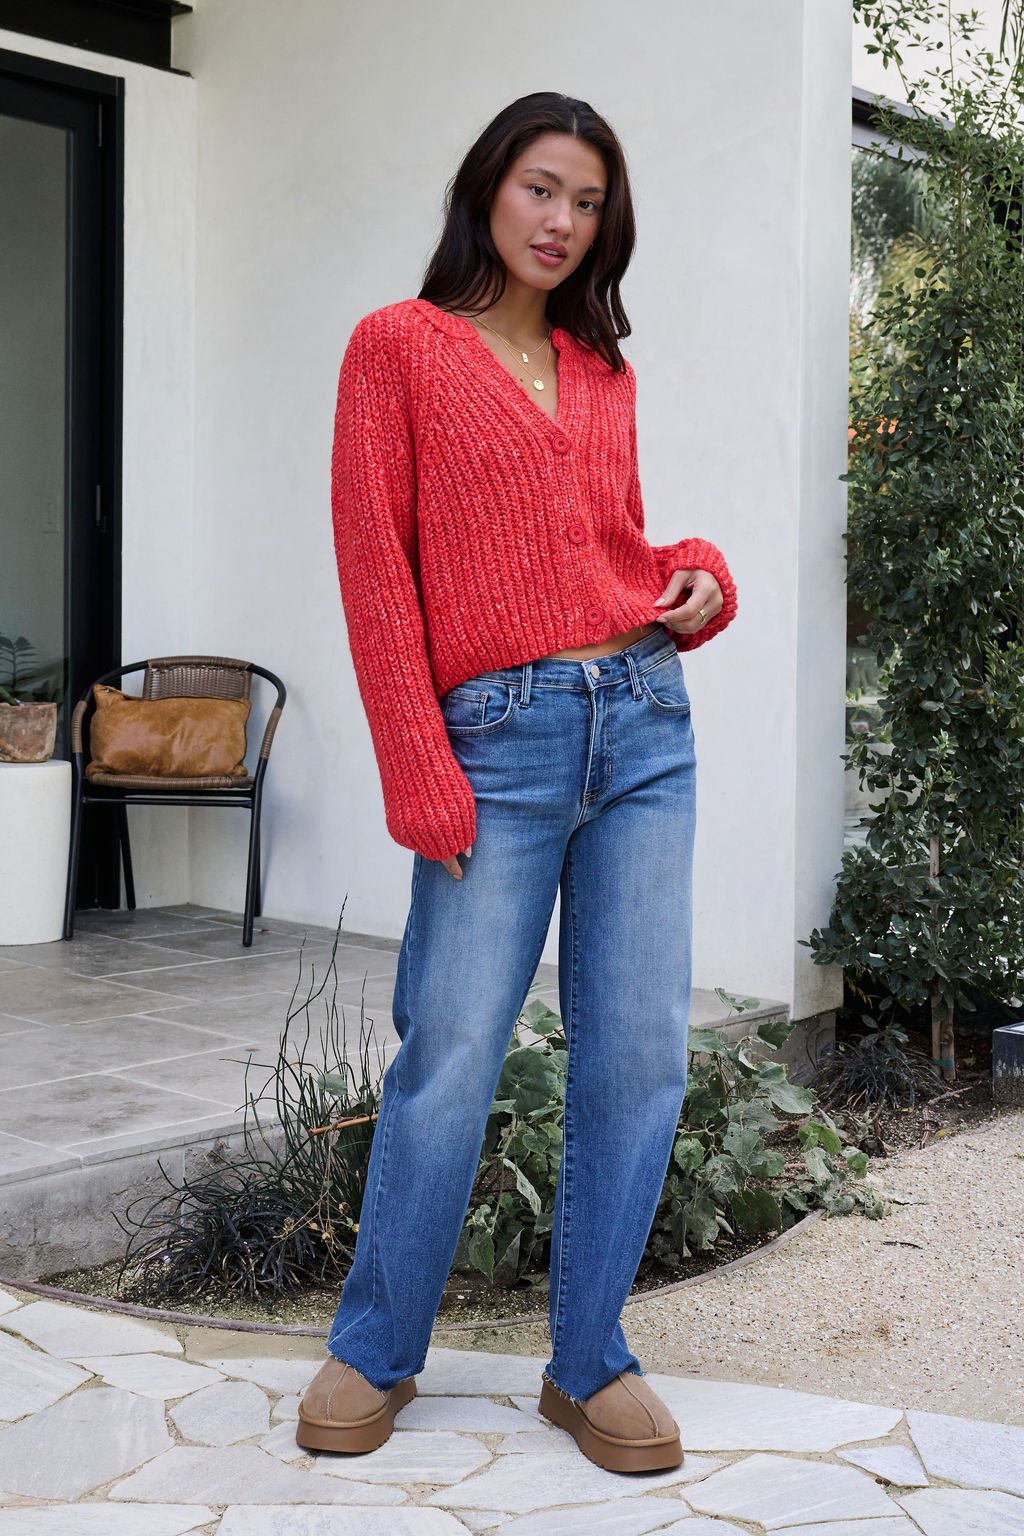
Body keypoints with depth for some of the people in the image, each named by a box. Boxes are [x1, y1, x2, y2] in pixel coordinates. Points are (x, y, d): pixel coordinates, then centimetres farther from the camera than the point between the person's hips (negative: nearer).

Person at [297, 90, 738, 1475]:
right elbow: (375, 569, -3)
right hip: (499, 739, -5)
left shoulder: (604, 371, 18)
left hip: (644, 722, 5)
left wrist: (699, 578, 2)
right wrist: (421, 777, -10)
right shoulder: (400, 345, 4)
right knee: (450, 1063, -4)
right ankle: (375, 1353, 17)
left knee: (640, 1057, 3)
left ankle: (590, 1360, 18)